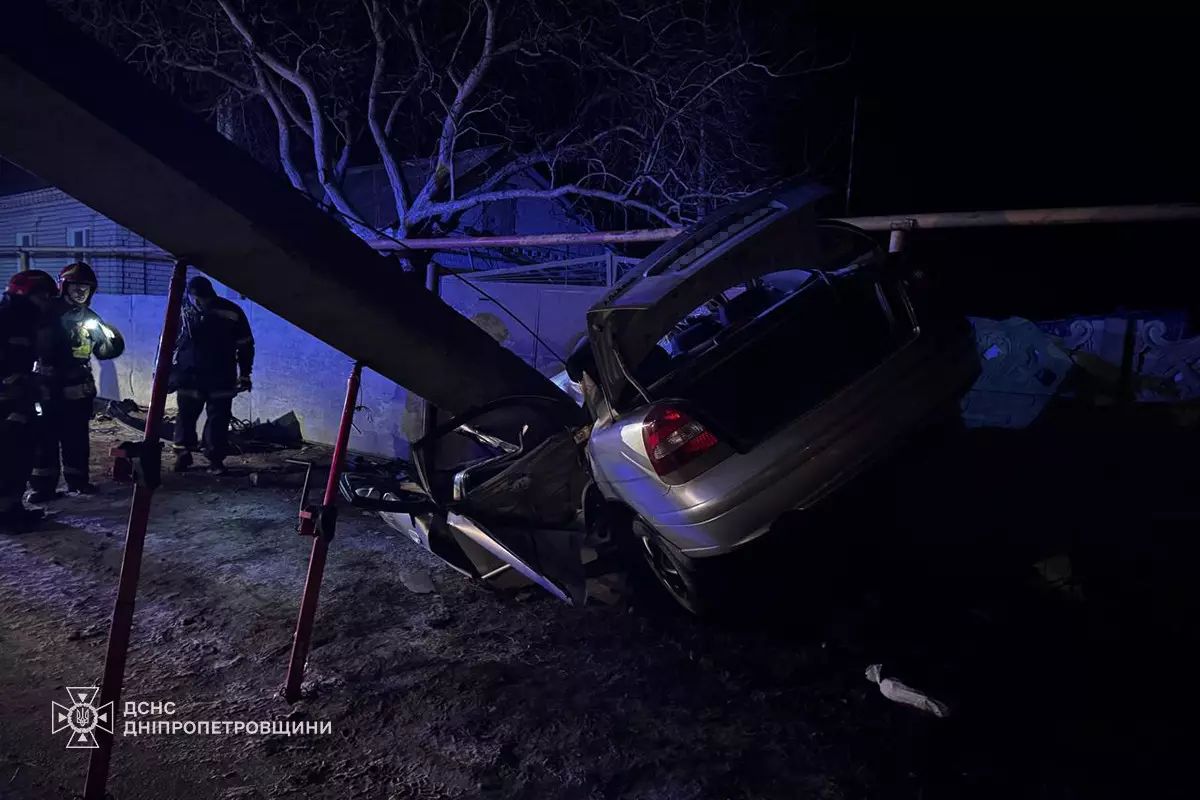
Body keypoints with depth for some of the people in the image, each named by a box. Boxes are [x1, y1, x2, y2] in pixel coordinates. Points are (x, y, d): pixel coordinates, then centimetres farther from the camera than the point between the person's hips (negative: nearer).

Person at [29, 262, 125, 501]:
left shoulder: (90, 318, 11)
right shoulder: (47, 312, -2)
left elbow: (103, 352, 10)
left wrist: (113, 340, -11)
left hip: (79, 389, 4)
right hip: (47, 387, -4)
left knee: (77, 436, 10)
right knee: (46, 437, -2)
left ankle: (77, 480, 20)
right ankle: (44, 485, 3)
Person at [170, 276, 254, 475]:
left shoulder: (231, 313, -7)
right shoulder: (182, 313, -2)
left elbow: (245, 345, 2)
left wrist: (244, 373, 2)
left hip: (221, 378, -1)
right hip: (189, 376, 1)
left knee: (219, 418, 1)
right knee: (186, 416, 6)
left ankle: (215, 459, 9)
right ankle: (183, 455, 20)